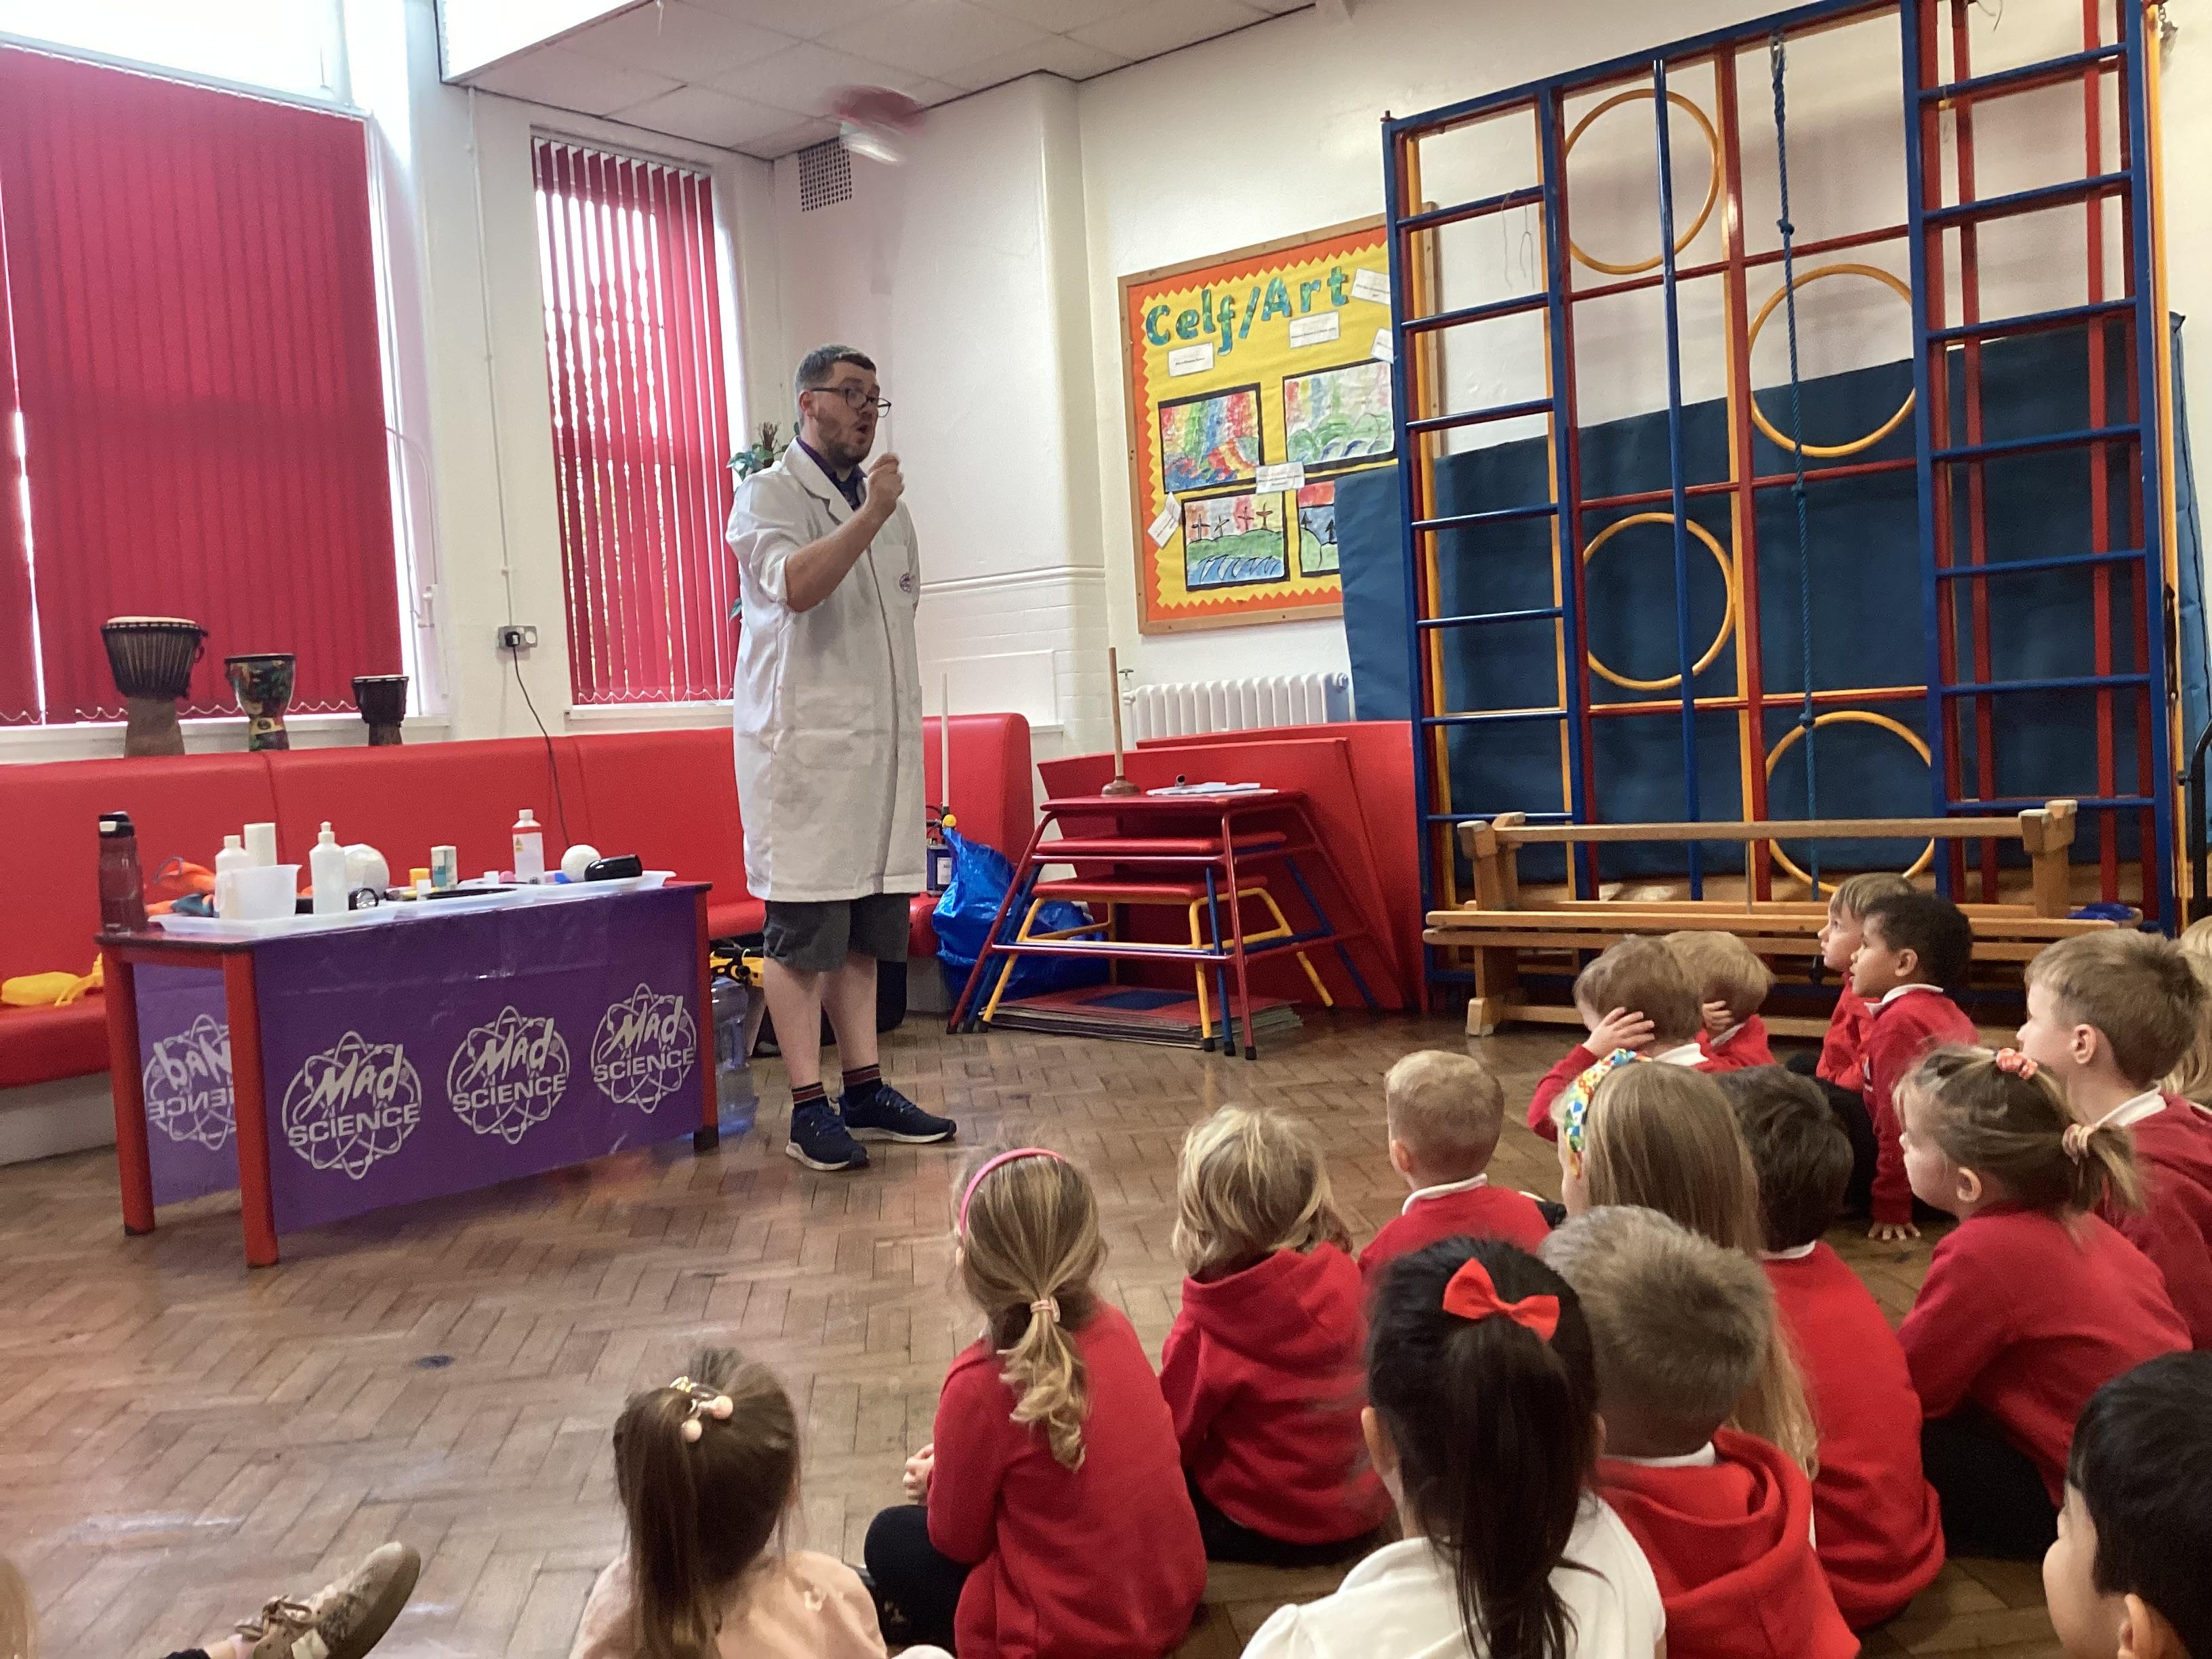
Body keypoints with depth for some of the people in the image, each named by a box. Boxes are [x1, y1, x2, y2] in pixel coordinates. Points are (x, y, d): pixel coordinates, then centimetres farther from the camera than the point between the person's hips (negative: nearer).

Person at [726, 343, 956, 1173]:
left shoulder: (885, 501, 19)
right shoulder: (769, 495, -3)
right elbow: (796, 585, -22)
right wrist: (871, 514, -20)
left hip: (880, 744, 7)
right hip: (803, 744, -7)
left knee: (865, 927, 10)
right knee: (802, 930, -4)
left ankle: (865, 1088, 17)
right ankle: (809, 1106, 1)